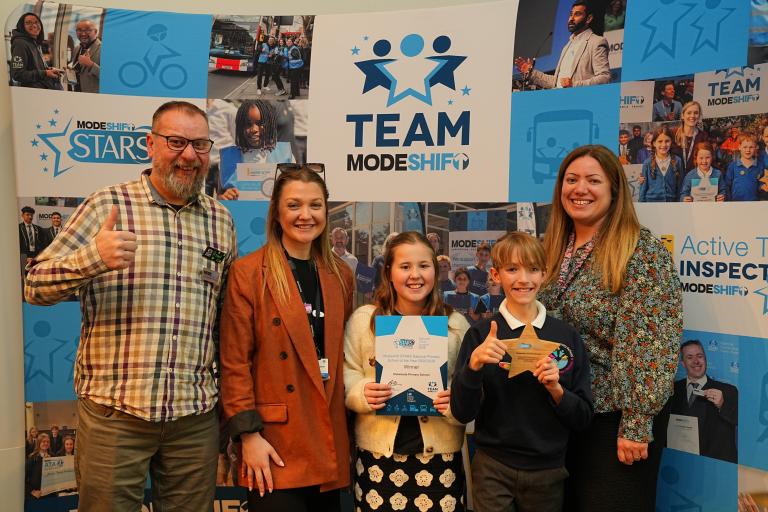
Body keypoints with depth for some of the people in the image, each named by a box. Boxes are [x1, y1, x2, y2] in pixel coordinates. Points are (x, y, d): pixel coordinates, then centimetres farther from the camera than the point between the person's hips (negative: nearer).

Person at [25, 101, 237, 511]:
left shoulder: (221, 220, 9)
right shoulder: (107, 205, -2)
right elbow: (35, 287, -5)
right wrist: (92, 257, -25)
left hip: (195, 415, 3)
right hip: (114, 412, -3)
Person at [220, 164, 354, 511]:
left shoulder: (340, 275, 9)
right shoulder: (248, 272, -7)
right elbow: (234, 362, -8)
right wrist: (248, 434, -12)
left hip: (330, 443, 5)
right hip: (276, 447, -5)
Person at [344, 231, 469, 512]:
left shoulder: (456, 323, 4)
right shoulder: (363, 319, 2)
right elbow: (346, 377, 2)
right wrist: (363, 393, -18)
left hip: (440, 454, 1)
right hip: (378, 453, 0)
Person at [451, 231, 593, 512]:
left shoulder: (567, 335, -3)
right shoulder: (480, 335, -6)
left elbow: (583, 418, 1)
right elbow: (462, 413, -10)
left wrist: (556, 389, -18)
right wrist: (474, 364, -25)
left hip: (548, 471, 2)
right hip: (493, 470, -2)